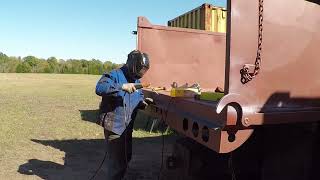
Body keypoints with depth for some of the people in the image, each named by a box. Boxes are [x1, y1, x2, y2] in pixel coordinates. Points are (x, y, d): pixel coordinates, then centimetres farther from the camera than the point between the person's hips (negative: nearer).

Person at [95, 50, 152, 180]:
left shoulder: (136, 81, 10)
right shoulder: (114, 75, -15)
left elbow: (138, 99, 18)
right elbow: (99, 88, -31)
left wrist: (143, 102, -5)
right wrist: (122, 86, -38)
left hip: (128, 127, 8)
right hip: (114, 126, -8)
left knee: (126, 157, 24)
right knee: (116, 160, 4)